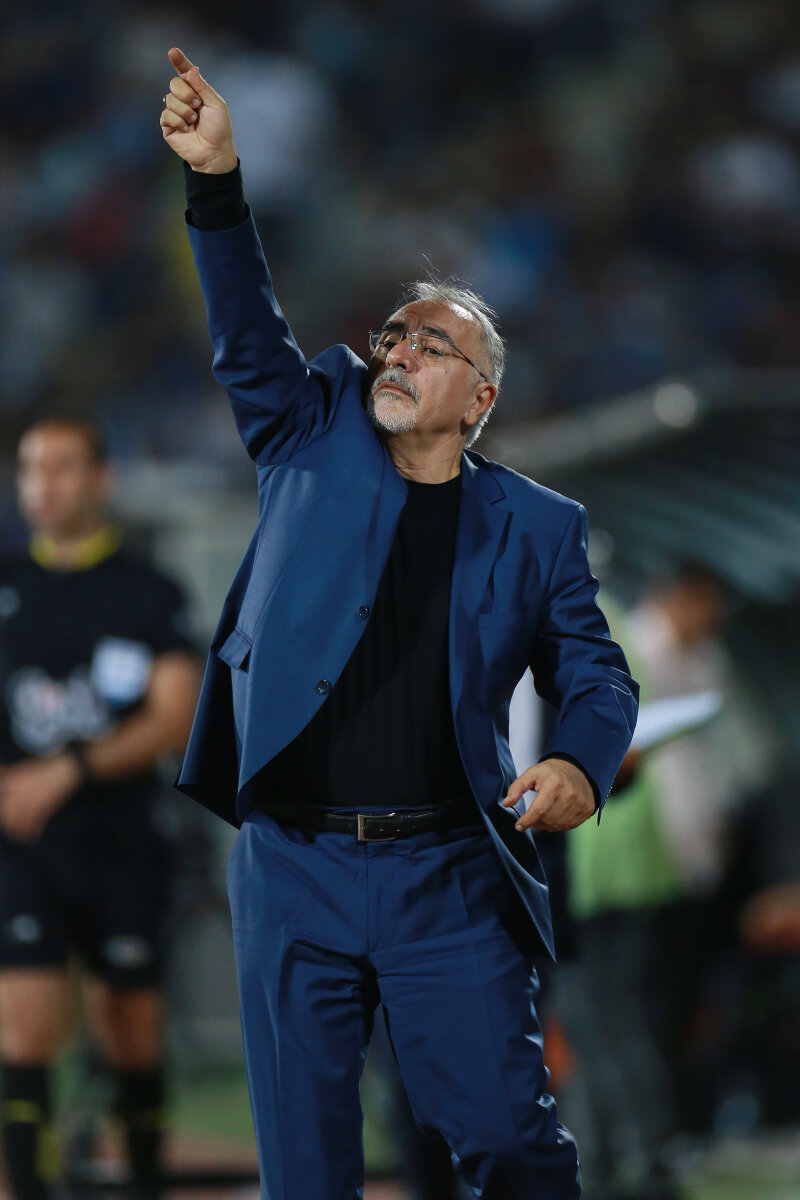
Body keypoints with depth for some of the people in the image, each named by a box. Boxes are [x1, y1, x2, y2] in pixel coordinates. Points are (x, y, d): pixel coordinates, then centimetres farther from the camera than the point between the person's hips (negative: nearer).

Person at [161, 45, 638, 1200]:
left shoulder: (535, 527, 8)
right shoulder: (316, 444, 11)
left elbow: (595, 672, 7)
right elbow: (248, 339, 1)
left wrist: (580, 762, -15)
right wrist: (217, 180, -13)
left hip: (449, 876, -1)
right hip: (292, 867, 1)